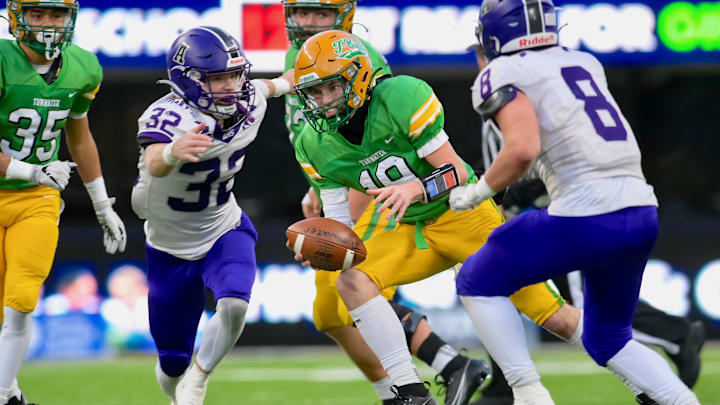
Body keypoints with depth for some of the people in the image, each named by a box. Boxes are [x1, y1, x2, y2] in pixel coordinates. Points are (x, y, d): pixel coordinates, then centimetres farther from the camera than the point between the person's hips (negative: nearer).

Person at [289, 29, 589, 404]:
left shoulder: (402, 97, -26)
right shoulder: (315, 144, -10)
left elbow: (457, 172, -24)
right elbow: (338, 219, -5)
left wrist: (416, 189, -44)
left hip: (465, 215, -4)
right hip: (411, 230, 4)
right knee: (352, 281, -24)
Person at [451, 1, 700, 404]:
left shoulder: (502, 74, -1)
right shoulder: (585, 63, 20)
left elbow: (524, 149, -16)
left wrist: (476, 192, -2)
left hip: (587, 215, -7)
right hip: (643, 210, 7)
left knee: (478, 283, 12)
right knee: (608, 340, 23)